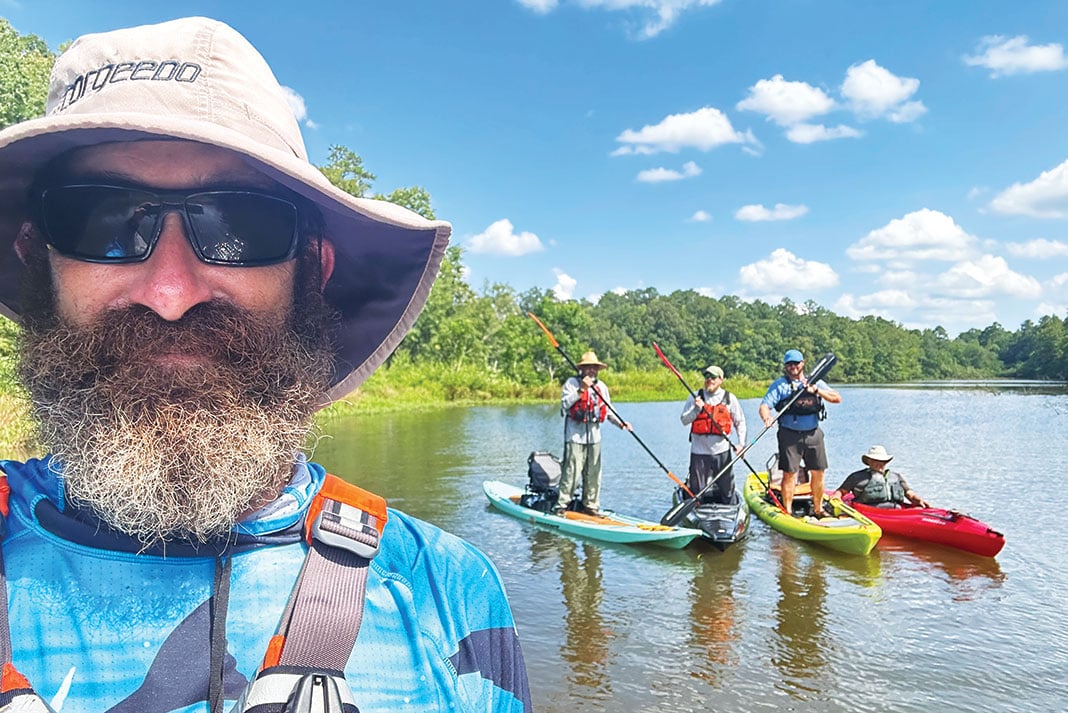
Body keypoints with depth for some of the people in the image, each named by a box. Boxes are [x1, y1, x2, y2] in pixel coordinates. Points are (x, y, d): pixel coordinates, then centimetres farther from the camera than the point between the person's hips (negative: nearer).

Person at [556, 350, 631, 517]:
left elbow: (608, 410, 16)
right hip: (575, 435, -5)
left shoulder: (602, 386, 14)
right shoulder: (572, 382, -3)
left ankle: (590, 505, 20)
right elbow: (565, 403, -17)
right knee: (572, 471, -9)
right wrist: (581, 389, -24)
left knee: (593, 473, 9)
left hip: (594, 435, 6)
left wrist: (620, 423, 1)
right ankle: (561, 505, -2)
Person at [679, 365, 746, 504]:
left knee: (726, 488, 9)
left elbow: (740, 422, 10)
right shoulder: (695, 397, 2)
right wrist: (696, 409, -19)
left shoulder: (730, 398, 4)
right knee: (697, 490, 4)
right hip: (699, 451, 0)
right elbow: (684, 420, -3)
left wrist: (741, 443, 0)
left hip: (721, 451, 0)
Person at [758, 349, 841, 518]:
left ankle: (818, 509, 25)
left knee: (818, 472, 9)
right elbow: (765, 405, -9)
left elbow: (837, 398, 3)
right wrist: (767, 417, -31)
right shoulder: (780, 384, 0)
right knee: (789, 474, -3)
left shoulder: (815, 381, 11)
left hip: (813, 433, 4)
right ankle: (787, 512, 6)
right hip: (790, 435, -4)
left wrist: (816, 390, -12)